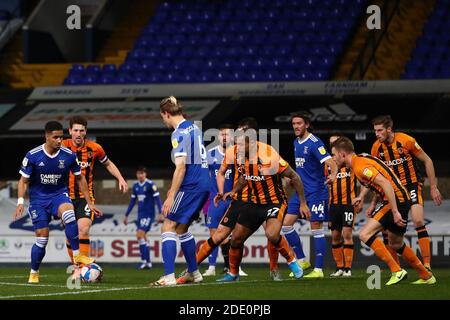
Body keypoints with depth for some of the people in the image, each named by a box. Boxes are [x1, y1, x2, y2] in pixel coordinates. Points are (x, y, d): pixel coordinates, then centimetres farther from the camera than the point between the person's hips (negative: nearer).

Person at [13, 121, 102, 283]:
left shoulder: (69, 155, -8)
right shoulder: (33, 156, -13)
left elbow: (80, 179, 5)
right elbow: (23, 181, -4)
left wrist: (90, 203, 7)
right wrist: (20, 202, -18)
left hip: (59, 194, 0)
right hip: (38, 198, 0)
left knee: (68, 214, -34)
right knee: (42, 237, -6)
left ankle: (77, 255, -24)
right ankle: (34, 273, 17)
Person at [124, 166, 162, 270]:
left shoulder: (150, 184, -9)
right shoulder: (135, 186, 10)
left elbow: (157, 199, -11)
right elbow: (132, 201, 19)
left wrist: (160, 213, -19)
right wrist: (126, 215, 20)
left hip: (148, 214, -7)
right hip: (140, 214, 7)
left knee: (140, 235, -18)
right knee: (143, 237, 5)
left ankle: (144, 260, -16)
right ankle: (148, 262, 11)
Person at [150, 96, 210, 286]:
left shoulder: (179, 133, -13)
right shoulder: (194, 128, 16)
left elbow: (181, 166, -20)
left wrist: (171, 196, -19)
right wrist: (174, 188, 30)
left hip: (190, 186, -9)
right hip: (204, 184, 9)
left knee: (168, 227, -8)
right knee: (181, 228, 21)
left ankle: (169, 277, -18)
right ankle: (193, 273, 27)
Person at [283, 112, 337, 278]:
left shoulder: (314, 143, -14)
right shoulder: (296, 142, 11)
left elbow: (330, 162, -24)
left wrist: (333, 175, -43)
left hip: (316, 192, -8)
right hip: (300, 191, 8)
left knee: (316, 228, -6)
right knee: (286, 224, 3)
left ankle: (318, 269, -1)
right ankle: (302, 261, 14)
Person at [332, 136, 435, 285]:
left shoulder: (360, 166, -18)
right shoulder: (361, 159, 13)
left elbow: (386, 184, -26)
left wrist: (395, 212, -27)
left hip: (395, 200, -10)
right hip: (403, 200, 10)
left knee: (365, 234, -15)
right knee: (396, 244, 23)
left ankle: (396, 271, -15)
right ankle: (427, 276, 32)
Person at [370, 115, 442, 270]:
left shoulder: (406, 141, -15)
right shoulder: (377, 148, -2)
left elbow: (427, 161, -5)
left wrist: (433, 187, -5)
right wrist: (374, 202, 9)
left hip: (412, 184, -5)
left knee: (418, 221, -22)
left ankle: (427, 265, -20)